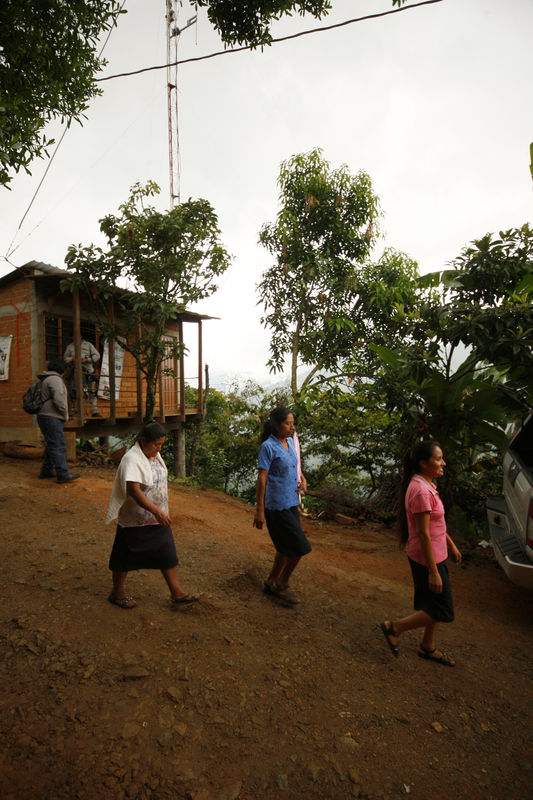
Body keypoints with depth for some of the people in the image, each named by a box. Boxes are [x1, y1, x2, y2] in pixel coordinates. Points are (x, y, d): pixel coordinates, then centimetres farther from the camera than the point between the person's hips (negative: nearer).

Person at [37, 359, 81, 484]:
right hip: (51, 417, -10)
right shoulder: (55, 379, -11)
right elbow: (58, 400, -21)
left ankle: (46, 471, 22)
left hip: (45, 417, 10)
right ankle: (63, 474, -10)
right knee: (58, 446, -10)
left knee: (52, 445, 16)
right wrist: (65, 415, -8)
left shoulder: (45, 380, 20)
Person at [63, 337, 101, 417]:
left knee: (92, 392, -4)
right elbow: (65, 358, 15)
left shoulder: (88, 345, 11)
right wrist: (72, 359, -7)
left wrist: (86, 360, -10)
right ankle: (75, 411, 6)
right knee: (74, 392, -1)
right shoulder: (70, 346, 15)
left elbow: (97, 355, 4)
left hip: (88, 371, -1)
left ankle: (94, 412, -3)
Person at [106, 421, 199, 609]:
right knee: (126, 557, 11)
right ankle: (117, 593, 31)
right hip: (135, 520, -8)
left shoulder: (154, 455, 4)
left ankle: (177, 593, 21)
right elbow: (133, 490, -32)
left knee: (167, 554, 11)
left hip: (157, 517, 8)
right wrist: (156, 511, -36)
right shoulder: (131, 459, -23)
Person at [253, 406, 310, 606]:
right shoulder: (268, 447, -16)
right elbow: (261, 479, -17)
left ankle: (272, 582, 34)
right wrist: (259, 510, -17)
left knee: (286, 547, 17)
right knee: (300, 547, -3)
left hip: (290, 503, 8)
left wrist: (302, 478, 9)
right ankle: (282, 584, 18)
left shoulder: (289, 442, 7)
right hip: (277, 506, -8)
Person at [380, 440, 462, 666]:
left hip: (435, 554, 10)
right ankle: (394, 627, 15)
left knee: (435, 604, 21)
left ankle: (428, 647, 39)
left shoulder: (426, 485, 6)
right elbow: (423, 534, -25)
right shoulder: (420, 490, -26)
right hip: (427, 559, -10)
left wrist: (450, 545, 24)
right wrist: (433, 572, -21)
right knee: (441, 611, 2)